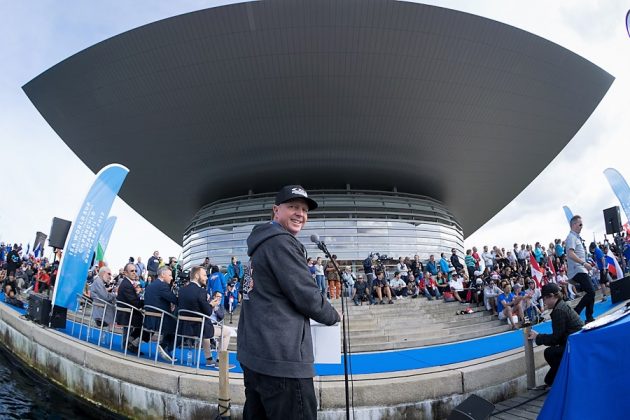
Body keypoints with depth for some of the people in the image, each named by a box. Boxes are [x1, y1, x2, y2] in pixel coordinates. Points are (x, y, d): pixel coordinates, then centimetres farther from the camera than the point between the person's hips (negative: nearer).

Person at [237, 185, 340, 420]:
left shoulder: (261, 243, 16)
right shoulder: (281, 241, -14)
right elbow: (306, 296, -16)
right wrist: (334, 316, 4)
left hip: (253, 353, 10)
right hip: (281, 358, -10)